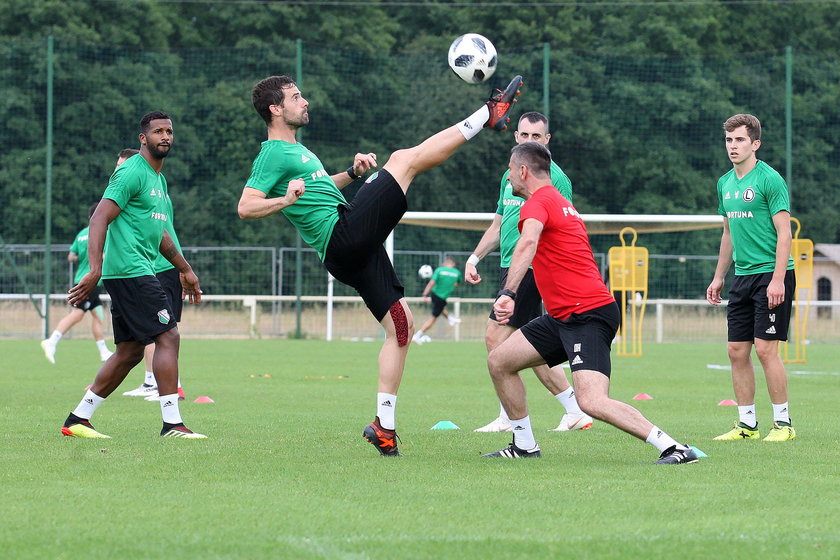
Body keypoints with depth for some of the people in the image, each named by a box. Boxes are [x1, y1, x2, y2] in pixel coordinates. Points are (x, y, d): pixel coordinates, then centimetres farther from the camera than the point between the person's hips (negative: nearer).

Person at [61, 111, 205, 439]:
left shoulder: (158, 178, 21)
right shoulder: (132, 173, -9)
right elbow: (99, 219, -17)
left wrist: (184, 269, 35)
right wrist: (95, 270, -26)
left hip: (139, 273, 10)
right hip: (129, 269, -10)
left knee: (130, 352, 9)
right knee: (168, 336, -13)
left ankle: (78, 419, 13)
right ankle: (172, 424, -13)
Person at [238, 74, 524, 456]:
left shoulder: (296, 149, 23)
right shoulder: (273, 155, -6)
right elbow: (246, 208, -17)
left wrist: (352, 173, 23)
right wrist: (286, 199, -34)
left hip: (356, 249, 10)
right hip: (343, 234, -10)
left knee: (401, 325, 8)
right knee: (405, 159, -8)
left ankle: (384, 425, 6)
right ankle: (488, 117, 3)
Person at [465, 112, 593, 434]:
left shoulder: (554, 178, -7)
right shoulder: (510, 176, 18)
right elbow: (498, 225, 26)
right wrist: (474, 258, 18)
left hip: (529, 269, -9)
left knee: (495, 337, -12)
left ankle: (509, 417, -6)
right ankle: (576, 411, 14)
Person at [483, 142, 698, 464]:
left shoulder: (537, 202, -10)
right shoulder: (561, 203, 21)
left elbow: (528, 243, -31)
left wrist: (508, 293, -42)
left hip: (588, 315, -10)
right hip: (562, 317, 10)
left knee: (592, 402, -24)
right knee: (499, 361, 12)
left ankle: (674, 449, -24)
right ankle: (524, 446, 20)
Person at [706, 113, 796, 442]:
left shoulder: (769, 179, -10)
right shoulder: (725, 183, 13)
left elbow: (784, 233, -13)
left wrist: (778, 280, -20)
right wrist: (718, 277, 22)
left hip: (771, 276, -7)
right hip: (743, 277, 7)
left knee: (765, 348, -10)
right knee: (737, 351, 5)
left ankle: (783, 423, -1)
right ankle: (747, 424, 12)